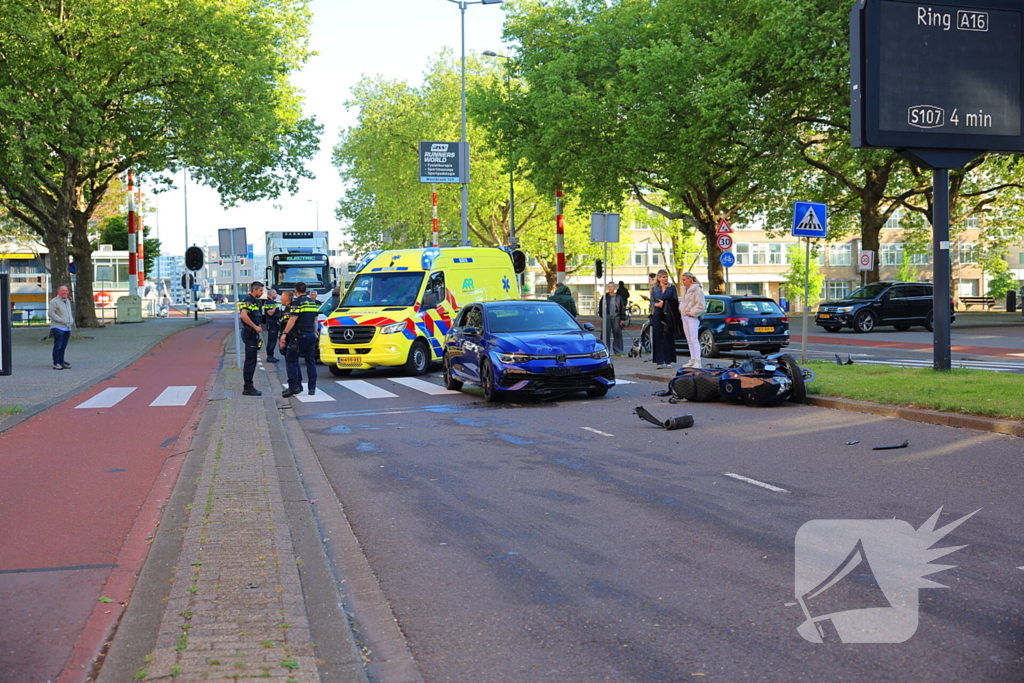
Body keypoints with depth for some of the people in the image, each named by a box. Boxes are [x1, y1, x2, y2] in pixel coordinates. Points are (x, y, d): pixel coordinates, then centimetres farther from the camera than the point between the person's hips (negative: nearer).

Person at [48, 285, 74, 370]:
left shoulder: (67, 301, 18)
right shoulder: (54, 301, -8)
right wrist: (61, 320, -20)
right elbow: (50, 313, -16)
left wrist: (71, 321, 9)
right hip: (58, 327, -7)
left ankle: (61, 362, 17)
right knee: (57, 346, -5)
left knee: (63, 346, 11)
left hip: (67, 327, 7)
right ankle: (56, 364, -2)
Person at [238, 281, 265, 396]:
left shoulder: (255, 301, 17)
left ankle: (248, 386, 19)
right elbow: (243, 315, -28)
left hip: (254, 334, 10)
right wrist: (255, 327, -24)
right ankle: (247, 388, -4)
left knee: (251, 361, 13)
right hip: (249, 333, -10)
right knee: (250, 361, -7)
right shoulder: (248, 300, -14)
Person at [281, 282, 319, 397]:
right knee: (311, 361, 9)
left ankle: (293, 386, -10)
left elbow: (293, 319, -16)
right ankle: (312, 388, 9)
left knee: (291, 360, -2)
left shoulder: (297, 302, -9)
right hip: (311, 335, 7)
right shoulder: (312, 302, 14)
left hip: (299, 336, -7)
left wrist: (285, 333, -15)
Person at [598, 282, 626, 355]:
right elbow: (600, 307, 13)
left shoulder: (618, 297, 6)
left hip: (616, 318, 0)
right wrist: (601, 315, 1)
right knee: (605, 335, -4)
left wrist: (622, 319, 1)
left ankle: (618, 351, 9)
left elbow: (622, 309, 7)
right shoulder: (605, 297, 7)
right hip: (606, 318, 0)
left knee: (617, 335, 2)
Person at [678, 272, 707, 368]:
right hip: (684, 317, 9)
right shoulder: (685, 290, 16)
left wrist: (692, 313, -15)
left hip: (692, 317, -9)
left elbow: (700, 305, -15)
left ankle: (697, 361, -17)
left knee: (694, 339, -14)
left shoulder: (697, 290, -11)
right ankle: (692, 360, 16)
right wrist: (680, 310, 13)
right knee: (689, 340, 10)